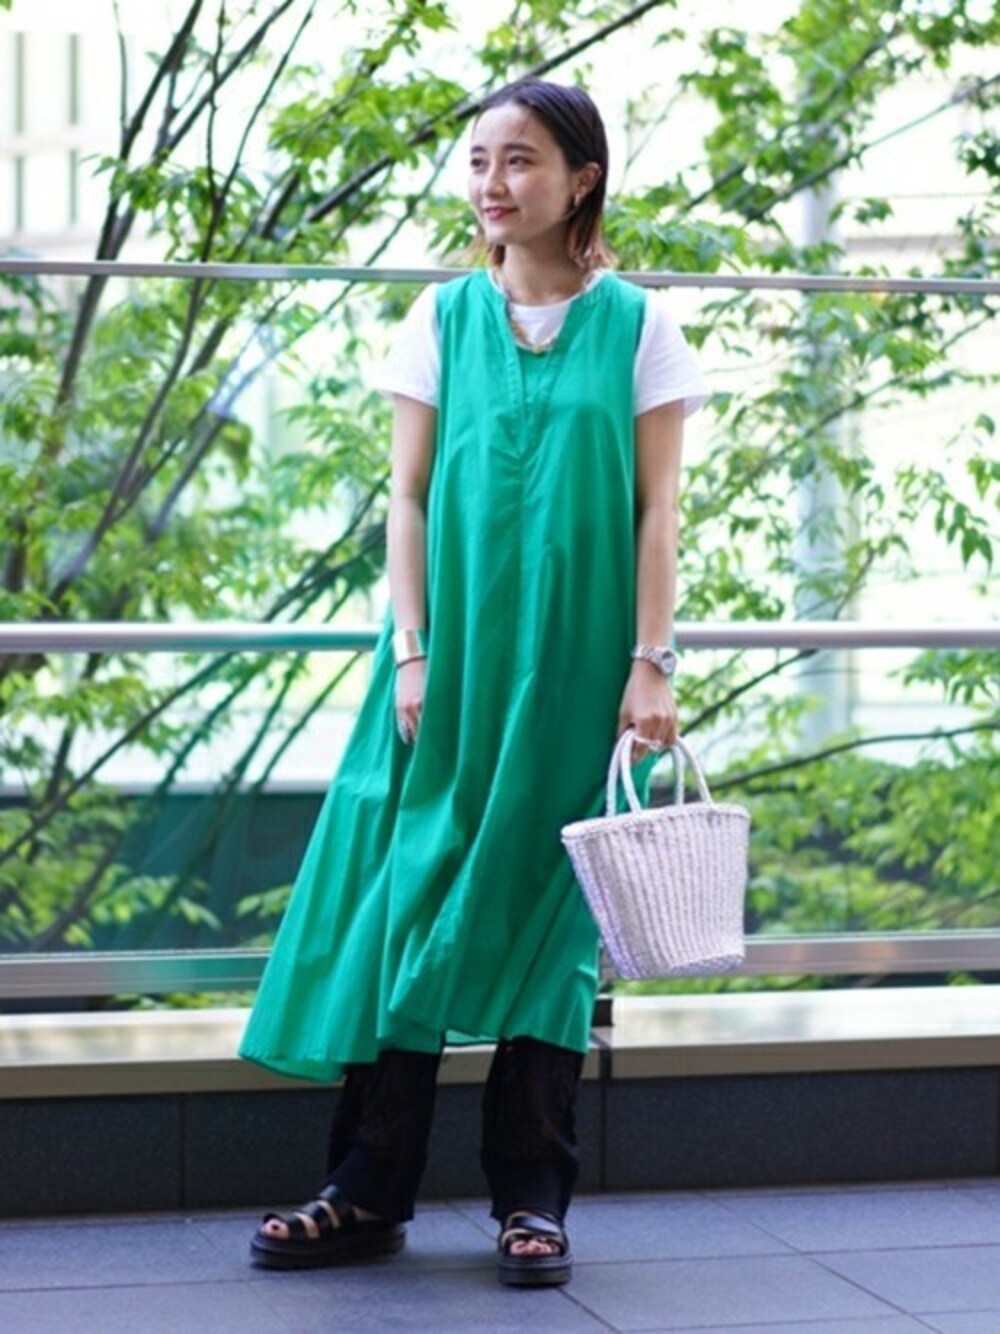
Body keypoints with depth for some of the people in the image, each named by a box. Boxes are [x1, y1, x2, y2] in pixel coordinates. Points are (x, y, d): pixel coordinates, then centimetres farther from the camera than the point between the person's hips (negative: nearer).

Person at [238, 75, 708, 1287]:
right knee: (413, 899, 0)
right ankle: (370, 1193, 7)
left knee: (550, 914, 2)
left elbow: (656, 511, 0)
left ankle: (531, 1200, 10)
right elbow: (407, 495, 4)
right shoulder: (444, 316, 5)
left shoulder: (636, 326, 1)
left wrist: (650, 664, -8)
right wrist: (411, 652, -4)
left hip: (578, 665, -1)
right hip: (455, 652, 2)